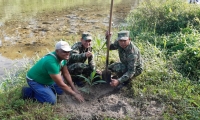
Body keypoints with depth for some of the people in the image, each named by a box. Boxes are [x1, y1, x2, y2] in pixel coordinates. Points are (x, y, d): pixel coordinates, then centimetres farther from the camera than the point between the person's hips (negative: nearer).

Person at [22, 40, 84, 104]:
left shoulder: (62, 57, -11)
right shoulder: (51, 62, -37)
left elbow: (66, 74, 2)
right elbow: (61, 84, -31)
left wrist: (74, 89, 0)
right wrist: (75, 94, -21)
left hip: (46, 79, 8)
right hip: (34, 80, -8)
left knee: (61, 90, 5)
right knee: (52, 100, -15)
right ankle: (28, 92, -1)